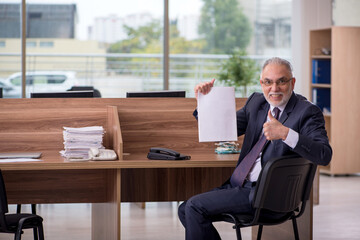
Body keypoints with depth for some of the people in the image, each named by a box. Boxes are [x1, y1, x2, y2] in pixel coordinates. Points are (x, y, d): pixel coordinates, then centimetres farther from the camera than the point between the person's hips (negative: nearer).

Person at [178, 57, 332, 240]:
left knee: (196, 206, -15)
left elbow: (325, 155, -23)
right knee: (185, 210, 2)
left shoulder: (307, 112, -10)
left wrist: (285, 133, -35)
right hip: (240, 183, 8)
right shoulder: (256, 102, 12)